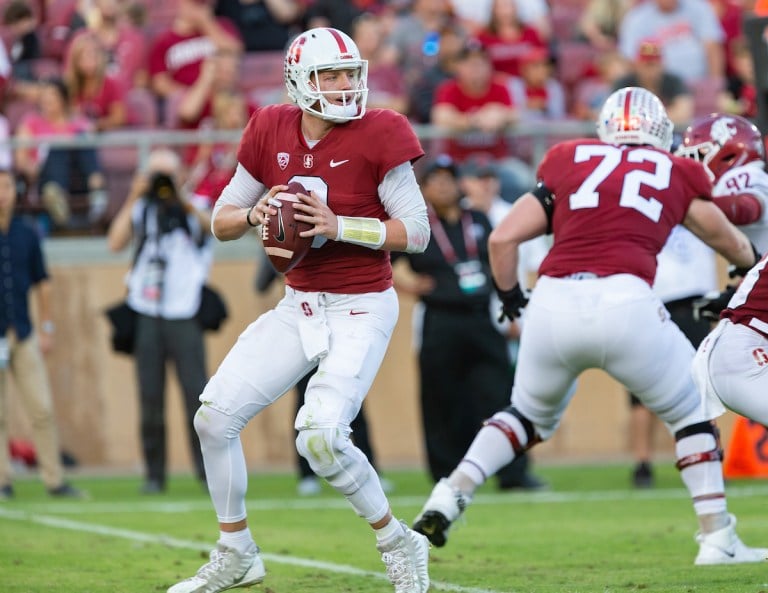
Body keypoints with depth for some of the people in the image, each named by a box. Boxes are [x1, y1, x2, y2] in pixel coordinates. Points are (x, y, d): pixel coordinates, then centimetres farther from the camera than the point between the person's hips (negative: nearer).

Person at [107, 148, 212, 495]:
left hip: (184, 316, -2)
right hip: (147, 316, 2)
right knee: (150, 400, 3)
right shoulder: (141, 210, 10)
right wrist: (134, 197, -7)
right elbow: (115, 243, -4)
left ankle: (209, 472, -2)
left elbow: (212, 225, -16)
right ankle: (154, 475, 9)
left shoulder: (193, 209, 6)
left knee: (197, 395, -8)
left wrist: (180, 199, -28)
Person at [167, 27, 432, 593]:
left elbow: (417, 231, -13)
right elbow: (222, 221, 8)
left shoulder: (377, 136, -14)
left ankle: (400, 546, 2)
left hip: (361, 310, -6)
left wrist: (339, 226, -22)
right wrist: (256, 213, -14)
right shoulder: (271, 133, 0)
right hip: (299, 307, 6)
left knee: (321, 437, -21)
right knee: (216, 415, -2)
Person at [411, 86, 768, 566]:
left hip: (553, 304, 2)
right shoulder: (677, 174, 20)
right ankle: (718, 538, 15)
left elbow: (503, 239, 16)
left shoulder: (568, 162, 21)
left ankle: (450, 497, 11)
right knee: (691, 412, 21)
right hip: (624, 302, -2)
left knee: (530, 416, 28)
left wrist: (511, 296, 34)